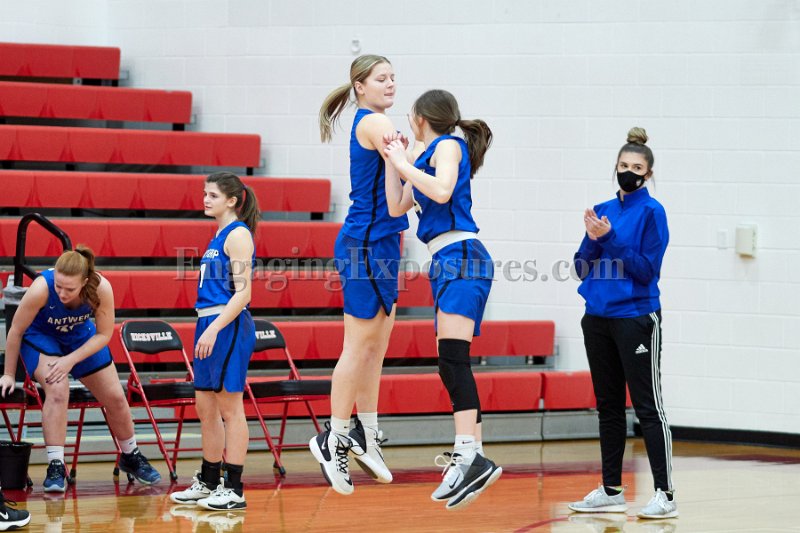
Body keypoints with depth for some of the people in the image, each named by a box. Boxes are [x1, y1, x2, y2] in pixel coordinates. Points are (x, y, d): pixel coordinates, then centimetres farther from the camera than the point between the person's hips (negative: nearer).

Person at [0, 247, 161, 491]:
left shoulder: (102, 289, -33)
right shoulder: (41, 289, -37)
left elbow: (104, 334, -18)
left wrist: (71, 360, -29)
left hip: (81, 337, 3)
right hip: (40, 335, -3)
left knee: (115, 398, 7)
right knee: (58, 390, -29)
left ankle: (131, 457, 32)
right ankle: (55, 467, -22)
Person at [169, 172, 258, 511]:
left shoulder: (238, 234, -11)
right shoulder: (219, 236, 17)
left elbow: (243, 292, -18)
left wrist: (214, 329, -23)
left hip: (228, 326, -10)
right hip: (210, 325, 10)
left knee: (229, 407, -6)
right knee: (205, 407, 13)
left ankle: (234, 489, -4)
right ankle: (208, 483, 21)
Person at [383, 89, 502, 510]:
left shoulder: (448, 145, -1)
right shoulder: (424, 156, 23)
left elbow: (442, 191, -18)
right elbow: (397, 206, 24)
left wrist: (405, 164, -9)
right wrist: (393, 160, 19)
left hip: (461, 255, -10)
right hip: (446, 262, 10)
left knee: (453, 358, -21)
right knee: (451, 364, 9)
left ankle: (470, 456, -31)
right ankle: (470, 452, 13)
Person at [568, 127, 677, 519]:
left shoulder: (651, 212, -6)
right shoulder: (602, 212, 12)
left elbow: (647, 269, -13)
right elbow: (582, 268, 8)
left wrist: (609, 239, -18)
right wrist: (592, 239, -10)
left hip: (636, 318, -6)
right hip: (598, 320, 6)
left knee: (647, 407, -8)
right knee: (608, 406, 12)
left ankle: (665, 494, -9)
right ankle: (611, 490, 19)